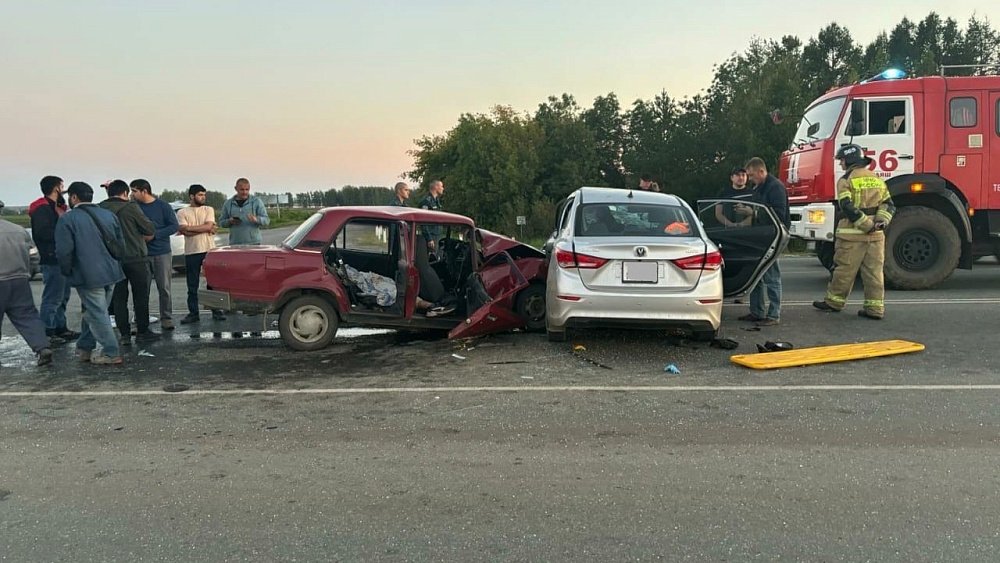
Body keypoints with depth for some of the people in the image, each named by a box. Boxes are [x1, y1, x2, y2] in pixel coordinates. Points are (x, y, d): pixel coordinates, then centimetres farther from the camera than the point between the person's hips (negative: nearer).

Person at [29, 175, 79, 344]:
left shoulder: (58, 207, 18)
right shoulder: (42, 209, -12)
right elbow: (42, 232, -23)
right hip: (52, 259, -10)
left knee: (62, 297, 17)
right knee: (52, 298, -7)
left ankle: (60, 329, 27)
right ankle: (47, 334, -2)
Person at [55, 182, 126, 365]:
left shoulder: (67, 219, -9)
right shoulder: (109, 215, 9)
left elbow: (64, 251, -14)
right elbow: (121, 243, 12)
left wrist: (67, 272, 2)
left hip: (88, 275, -6)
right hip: (111, 272, 6)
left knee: (98, 314, 0)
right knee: (94, 311, 18)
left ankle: (111, 353, 1)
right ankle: (85, 347, 28)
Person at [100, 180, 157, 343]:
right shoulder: (131, 207, -11)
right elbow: (150, 230, -8)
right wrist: (144, 235, 13)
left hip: (113, 260, 4)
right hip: (135, 258, -4)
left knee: (119, 298, 9)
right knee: (141, 296, 6)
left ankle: (124, 334, 9)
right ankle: (142, 331, 11)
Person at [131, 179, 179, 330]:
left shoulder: (163, 206, -1)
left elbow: (174, 226, -4)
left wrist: (154, 234, -13)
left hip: (162, 253, -2)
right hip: (142, 255, 2)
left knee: (164, 288, 1)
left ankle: (166, 319, 8)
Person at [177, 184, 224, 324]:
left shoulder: (209, 210, 8)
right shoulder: (182, 213, 5)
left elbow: (208, 226, -8)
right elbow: (184, 231, -9)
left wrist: (190, 227, -9)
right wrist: (206, 230, -8)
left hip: (209, 250, 0)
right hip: (191, 252, 0)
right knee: (192, 285, 4)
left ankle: (216, 311, 11)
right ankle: (193, 313, 11)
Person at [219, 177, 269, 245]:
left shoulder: (256, 201, 4)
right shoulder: (228, 203, 12)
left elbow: (266, 221, 0)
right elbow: (221, 222, 17)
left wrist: (256, 219, -21)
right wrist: (229, 221, -6)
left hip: (253, 242, -2)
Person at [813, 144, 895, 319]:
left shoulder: (846, 180, -6)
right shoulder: (877, 179, 15)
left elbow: (848, 208, -18)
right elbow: (888, 204, 9)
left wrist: (867, 225, -15)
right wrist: (881, 221, -4)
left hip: (853, 233, -5)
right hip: (876, 235, 6)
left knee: (845, 270, 3)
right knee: (874, 271, 6)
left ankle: (834, 302, 14)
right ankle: (875, 308, 7)